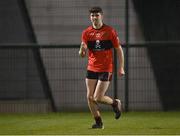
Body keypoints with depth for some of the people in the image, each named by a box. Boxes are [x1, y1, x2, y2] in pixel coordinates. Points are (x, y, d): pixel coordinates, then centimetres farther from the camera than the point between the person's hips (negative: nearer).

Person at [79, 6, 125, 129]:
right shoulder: (86, 33, 4)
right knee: (90, 97, -2)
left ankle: (115, 103, 20)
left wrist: (121, 68, -4)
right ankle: (99, 122, 13)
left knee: (97, 98, -10)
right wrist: (82, 50, -21)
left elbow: (119, 50, 1)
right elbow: (82, 54, 4)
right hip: (92, 68, 4)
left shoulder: (110, 31, -4)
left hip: (106, 69, -4)